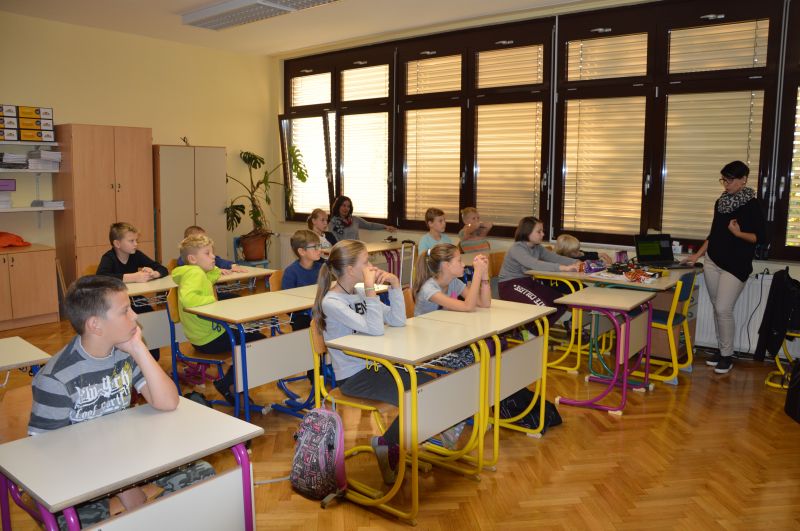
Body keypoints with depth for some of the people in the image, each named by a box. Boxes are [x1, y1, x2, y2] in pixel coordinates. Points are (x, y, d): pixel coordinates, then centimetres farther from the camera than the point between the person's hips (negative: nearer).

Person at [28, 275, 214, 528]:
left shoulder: (125, 353, -6)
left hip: (125, 459, 4)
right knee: (73, 520, -34)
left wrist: (139, 349, -21)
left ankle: (115, 507, -7)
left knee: (202, 472, -10)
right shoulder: (55, 378, -18)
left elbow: (168, 403, -13)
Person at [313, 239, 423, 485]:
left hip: (375, 366, 8)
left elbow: (398, 320, 2)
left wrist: (395, 284, -7)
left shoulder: (359, 293, 7)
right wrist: (370, 289, -26)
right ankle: (387, 444, 8)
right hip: (354, 377, -8)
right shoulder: (331, 303, -17)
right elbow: (375, 329, -27)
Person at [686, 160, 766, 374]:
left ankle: (727, 356, 5)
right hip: (712, 261, 6)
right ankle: (722, 349, 21)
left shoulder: (751, 205, -8)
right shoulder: (720, 202, 10)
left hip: (736, 265, -6)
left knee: (723, 309, -9)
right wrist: (697, 255, 14)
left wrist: (738, 233, -23)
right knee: (717, 308, 9)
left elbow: (761, 237, -9)